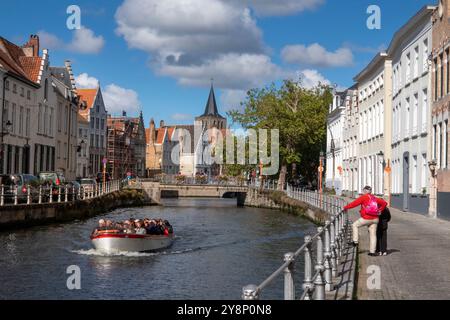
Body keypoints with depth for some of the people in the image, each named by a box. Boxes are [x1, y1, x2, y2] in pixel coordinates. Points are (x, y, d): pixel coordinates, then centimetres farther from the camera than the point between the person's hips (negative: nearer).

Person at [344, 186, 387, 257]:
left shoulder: (364, 197, -6)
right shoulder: (375, 198, 13)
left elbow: (354, 203, -7)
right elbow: (384, 203, 15)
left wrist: (346, 207, 2)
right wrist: (380, 210, 17)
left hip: (366, 218, -6)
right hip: (375, 219, 6)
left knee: (355, 225, 16)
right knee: (373, 234, 7)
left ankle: (355, 241, 10)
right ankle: (372, 251, 6)